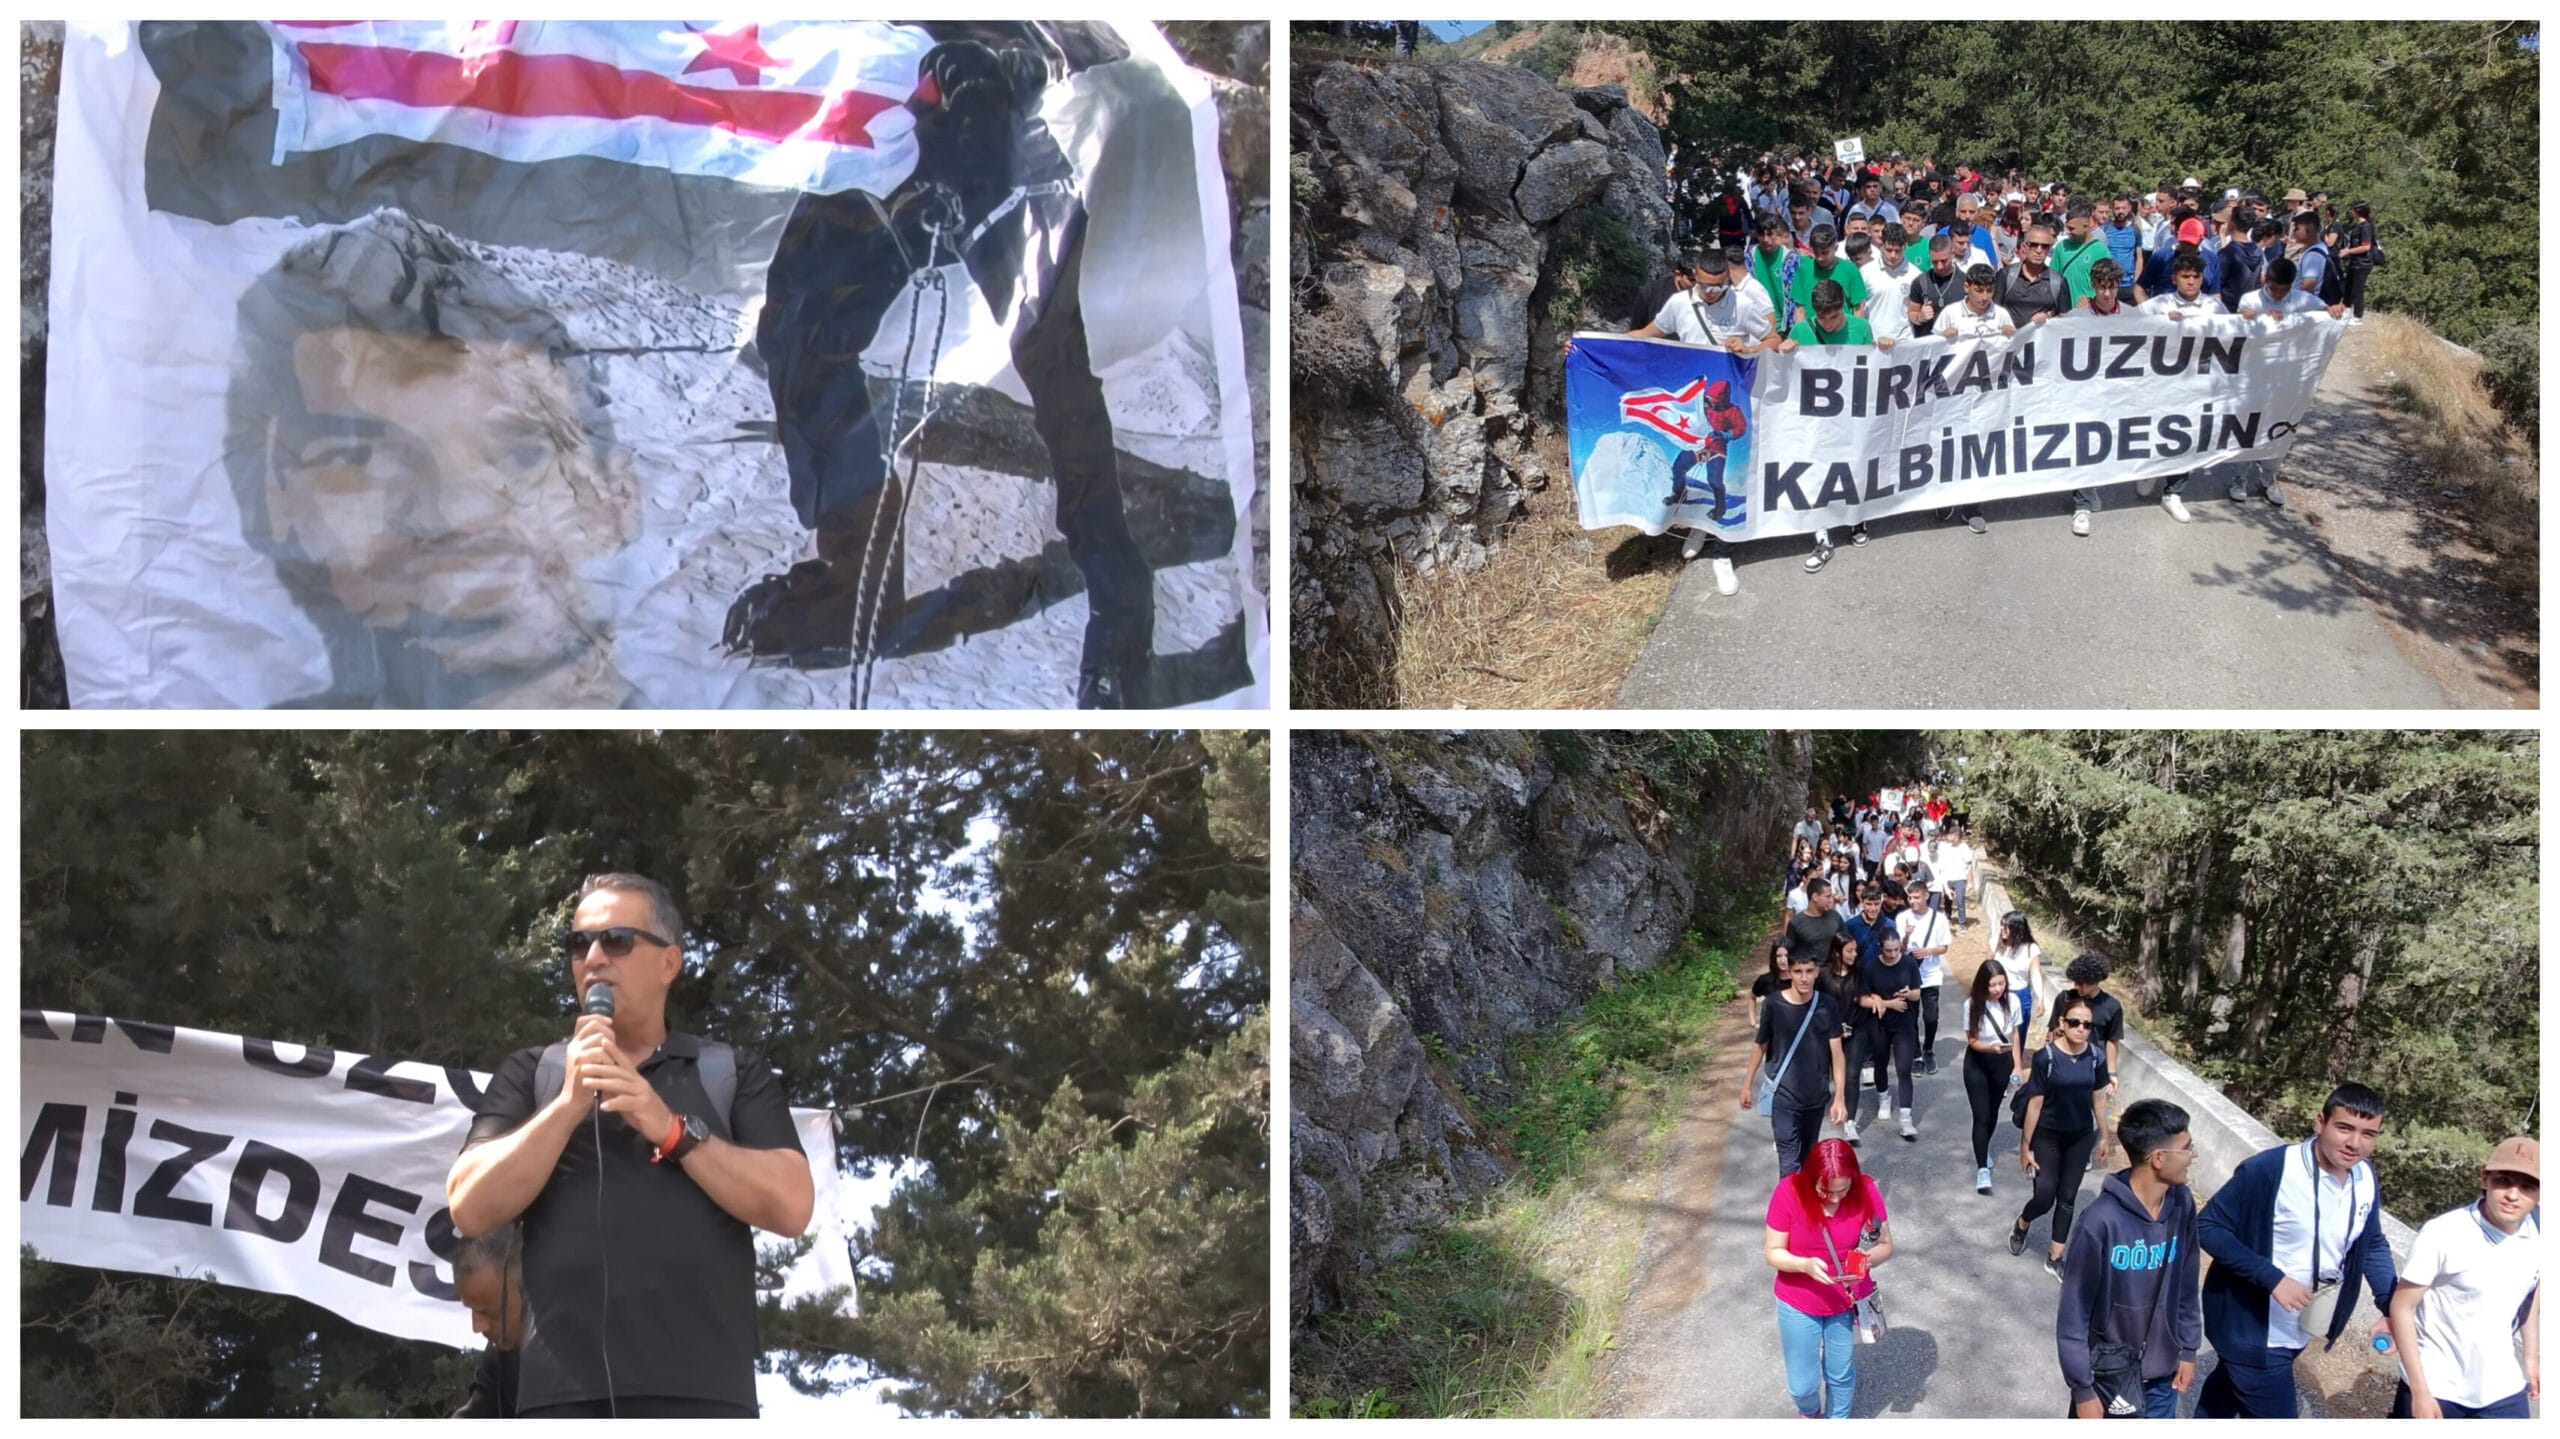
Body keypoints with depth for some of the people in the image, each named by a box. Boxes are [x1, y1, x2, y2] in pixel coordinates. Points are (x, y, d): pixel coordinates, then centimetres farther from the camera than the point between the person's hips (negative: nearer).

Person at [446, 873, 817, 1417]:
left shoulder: (733, 1073, 17)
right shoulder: (530, 1075, 20)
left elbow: (791, 1205, 3)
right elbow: (471, 1208, 6)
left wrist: (672, 1129, -6)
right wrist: (569, 1104, -3)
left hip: (701, 1391, -1)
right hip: (565, 1392, 1)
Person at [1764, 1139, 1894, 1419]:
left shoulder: (1866, 1192, -19)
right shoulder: (1789, 1193, -24)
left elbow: (1886, 1245, -7)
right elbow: (1772, 1252, -16)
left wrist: (1866, 1259, -30)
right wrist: (1806, 1265, -36)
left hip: (1847, 1302, 1)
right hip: (1799, 1305, -1)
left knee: (1841, 1374, 20)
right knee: (1802, 1383, 11)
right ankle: (1809, 1413, 47)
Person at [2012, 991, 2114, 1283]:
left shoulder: (2096, 1057, -9)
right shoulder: (2046, 1057, -20)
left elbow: (2099, 1099, 4)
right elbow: (2035, 1103, -14)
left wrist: (2104, 1137, 10)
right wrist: (2025, 1145, -10)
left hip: (2080, 1137, 3)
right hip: (2047, 1136, -3)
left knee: (2068, 1198, 10)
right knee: (2044, 1197, -4)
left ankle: (2054, 1259, 23)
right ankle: (2022, 1225, 30)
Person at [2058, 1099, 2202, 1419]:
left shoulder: (2181, 1204, -7)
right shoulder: (2102, 1221, -26)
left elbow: (2186, 1283, 8)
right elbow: (2073, 1313, -19)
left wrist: (2188, 1348, 11)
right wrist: (2082, 1388, -16)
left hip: (2161, 1368, 6)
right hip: (2110, 1370, -6)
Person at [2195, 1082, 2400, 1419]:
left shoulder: (2366, 1181, -5)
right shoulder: (2269, 1170, -28)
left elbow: (2372, 1245, 12)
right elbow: (2208, 1228, -22)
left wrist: (2391, 1306, -5)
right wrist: (2273, 1279, -30)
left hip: (2298, 1331, 7)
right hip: (2252, 1328, -7)